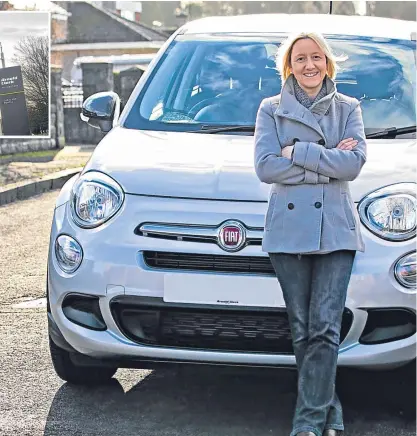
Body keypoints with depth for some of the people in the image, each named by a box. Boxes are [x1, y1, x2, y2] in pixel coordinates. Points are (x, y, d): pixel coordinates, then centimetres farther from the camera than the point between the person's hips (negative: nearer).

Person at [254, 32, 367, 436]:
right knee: (302, 330, 2)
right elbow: (266, 167, -4)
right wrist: (328, 162, -7)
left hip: (336, 229, 0)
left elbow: (354, 163, -5)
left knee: (324, 329, -8)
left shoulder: (348, 108, 11)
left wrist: (296, 152, -10)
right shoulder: (271, 109, 9)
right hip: (288, 228, 0)